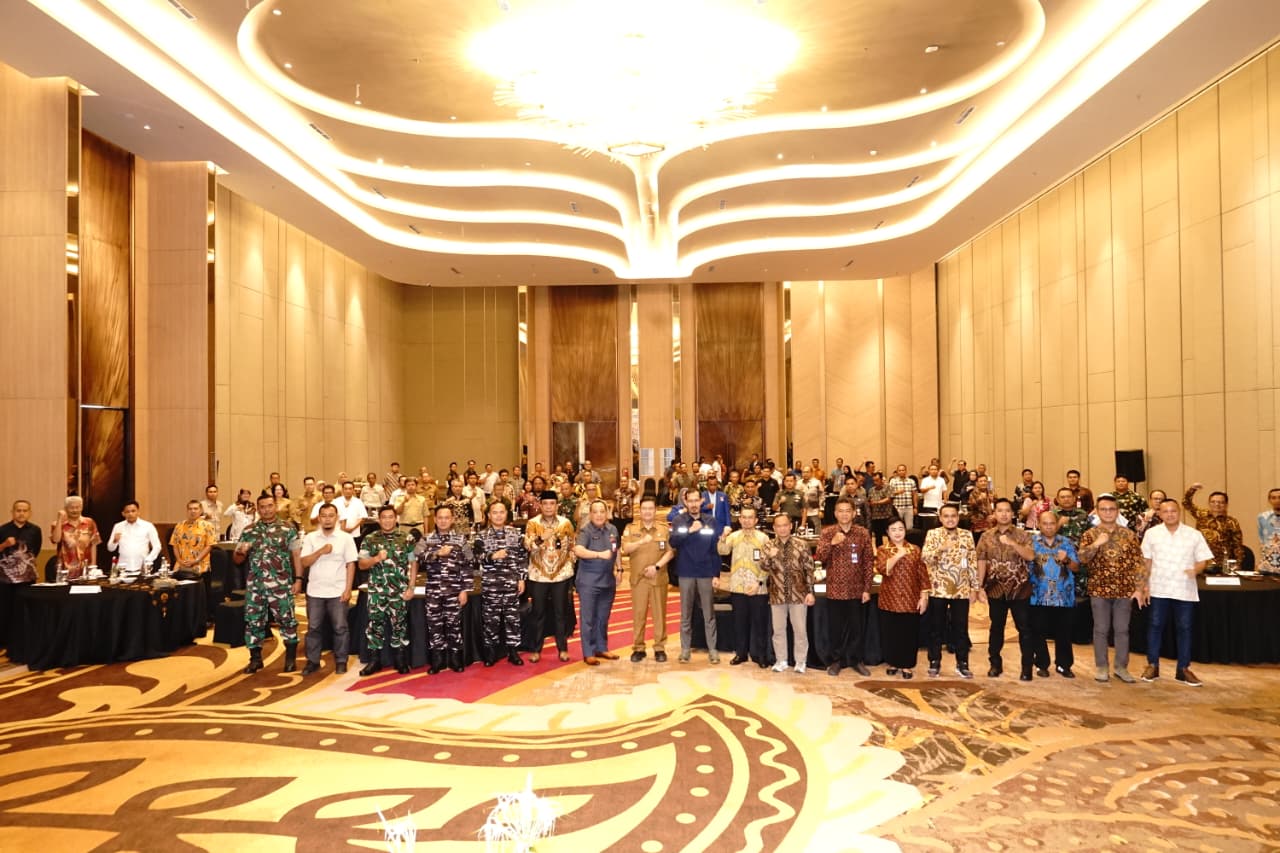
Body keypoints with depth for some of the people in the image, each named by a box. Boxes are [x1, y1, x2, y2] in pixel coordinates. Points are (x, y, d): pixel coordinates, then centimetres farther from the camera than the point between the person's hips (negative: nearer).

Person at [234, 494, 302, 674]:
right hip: (255, 585, 3)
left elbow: (297, 556, 1)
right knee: (253, 622, 7)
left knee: (287, 620, 2)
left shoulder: (288, 529, 2)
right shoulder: (248, 531, 9)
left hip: (281, 585, -3)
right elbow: (237, 560, 11)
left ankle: (291, 658, 15)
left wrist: (298, 579, -7)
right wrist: (240, 552, -12)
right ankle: (255, 659, 21)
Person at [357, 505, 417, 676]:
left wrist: (411, 587, -5)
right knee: (375, 624, 5)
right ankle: (374, 660, 15)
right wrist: (376, 558, -17)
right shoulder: (370, 539, 4)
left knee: (399, 625, 6)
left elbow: (413, 563, 1)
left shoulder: (406, 538, 0)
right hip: (376, 590, 1)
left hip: (399, 590, -1)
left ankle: (400, 660, 16)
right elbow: (361, 564, 2)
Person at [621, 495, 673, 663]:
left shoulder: (665, 528, 3)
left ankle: (660, 648, 12)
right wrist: (641, 541, -24)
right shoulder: (631, 528, 4)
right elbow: (625, 549, -9)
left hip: (659, 578, 0)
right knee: (638, 613, 4)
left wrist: (657, 567, -14)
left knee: (659, 613, 4)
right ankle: (638, 648, 12)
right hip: (638, 578, 0)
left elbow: (670, 551, -2)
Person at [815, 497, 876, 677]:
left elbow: (869, 562, 1)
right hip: (835, 589, 0)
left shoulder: (863, 533, 0)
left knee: (857, 627, 8)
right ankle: (836, 660, 21)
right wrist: (832, 543, -25)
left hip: (856, 590, 0)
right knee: (836, 628, 8)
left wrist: (867, 589, -3)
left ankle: (857, 660, 22)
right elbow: (819, 557, -9)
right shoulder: (827, 532, 0)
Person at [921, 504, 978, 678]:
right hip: (938, 589, -1)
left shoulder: (967, 535, 5)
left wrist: (974, 587, 3)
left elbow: (973, 563, 6)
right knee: (936, 628, 6)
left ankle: (962, 664, 17)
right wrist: (940, 549, -28)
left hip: (962, 590, 2)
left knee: (961, 628, 7)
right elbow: (925, 558, -12)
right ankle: (934, 663, 16)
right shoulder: (932, 534, -1)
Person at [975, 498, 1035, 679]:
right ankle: (995, 664, 22)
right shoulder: (986, 536, 3)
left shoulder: (1022, 535, -1)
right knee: (996, 627, 11)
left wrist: (1012, 543, -27)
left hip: (1019, 589, -1)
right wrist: (980, 587, -2)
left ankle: (1027, 667, 11)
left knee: (1025, 628, 2)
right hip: (995, 589, 2)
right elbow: (982, 562, 3)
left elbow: (1030, 556, -15)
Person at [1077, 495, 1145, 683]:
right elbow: (1082, 558, -11)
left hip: (1124, 590, 1)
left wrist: (1138, 588, -2)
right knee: (1101, 629, 5)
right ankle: (1101, 667, 14)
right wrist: (1096, 544, -26)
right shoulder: (1090, 534, 0)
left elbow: (1138, 562, 3)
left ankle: (1121, 667, 17)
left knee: (1122, 629, 7)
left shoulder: (1128, 534, 4)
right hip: (1099, 590, -1)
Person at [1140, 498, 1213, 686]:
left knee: (1184, 628, 5)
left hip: (1185, 590, 0)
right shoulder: (1152, 533, 2)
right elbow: (1146, 562, 5)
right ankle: (1152, 666, 15)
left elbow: (1203, 560, 3)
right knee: (1155, 626, 5)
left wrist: (1195, 570, -19)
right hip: (1159, 589, 0)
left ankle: (1183, 669, 15)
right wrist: (1144, 586, 1)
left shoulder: (1194, 535, 0)